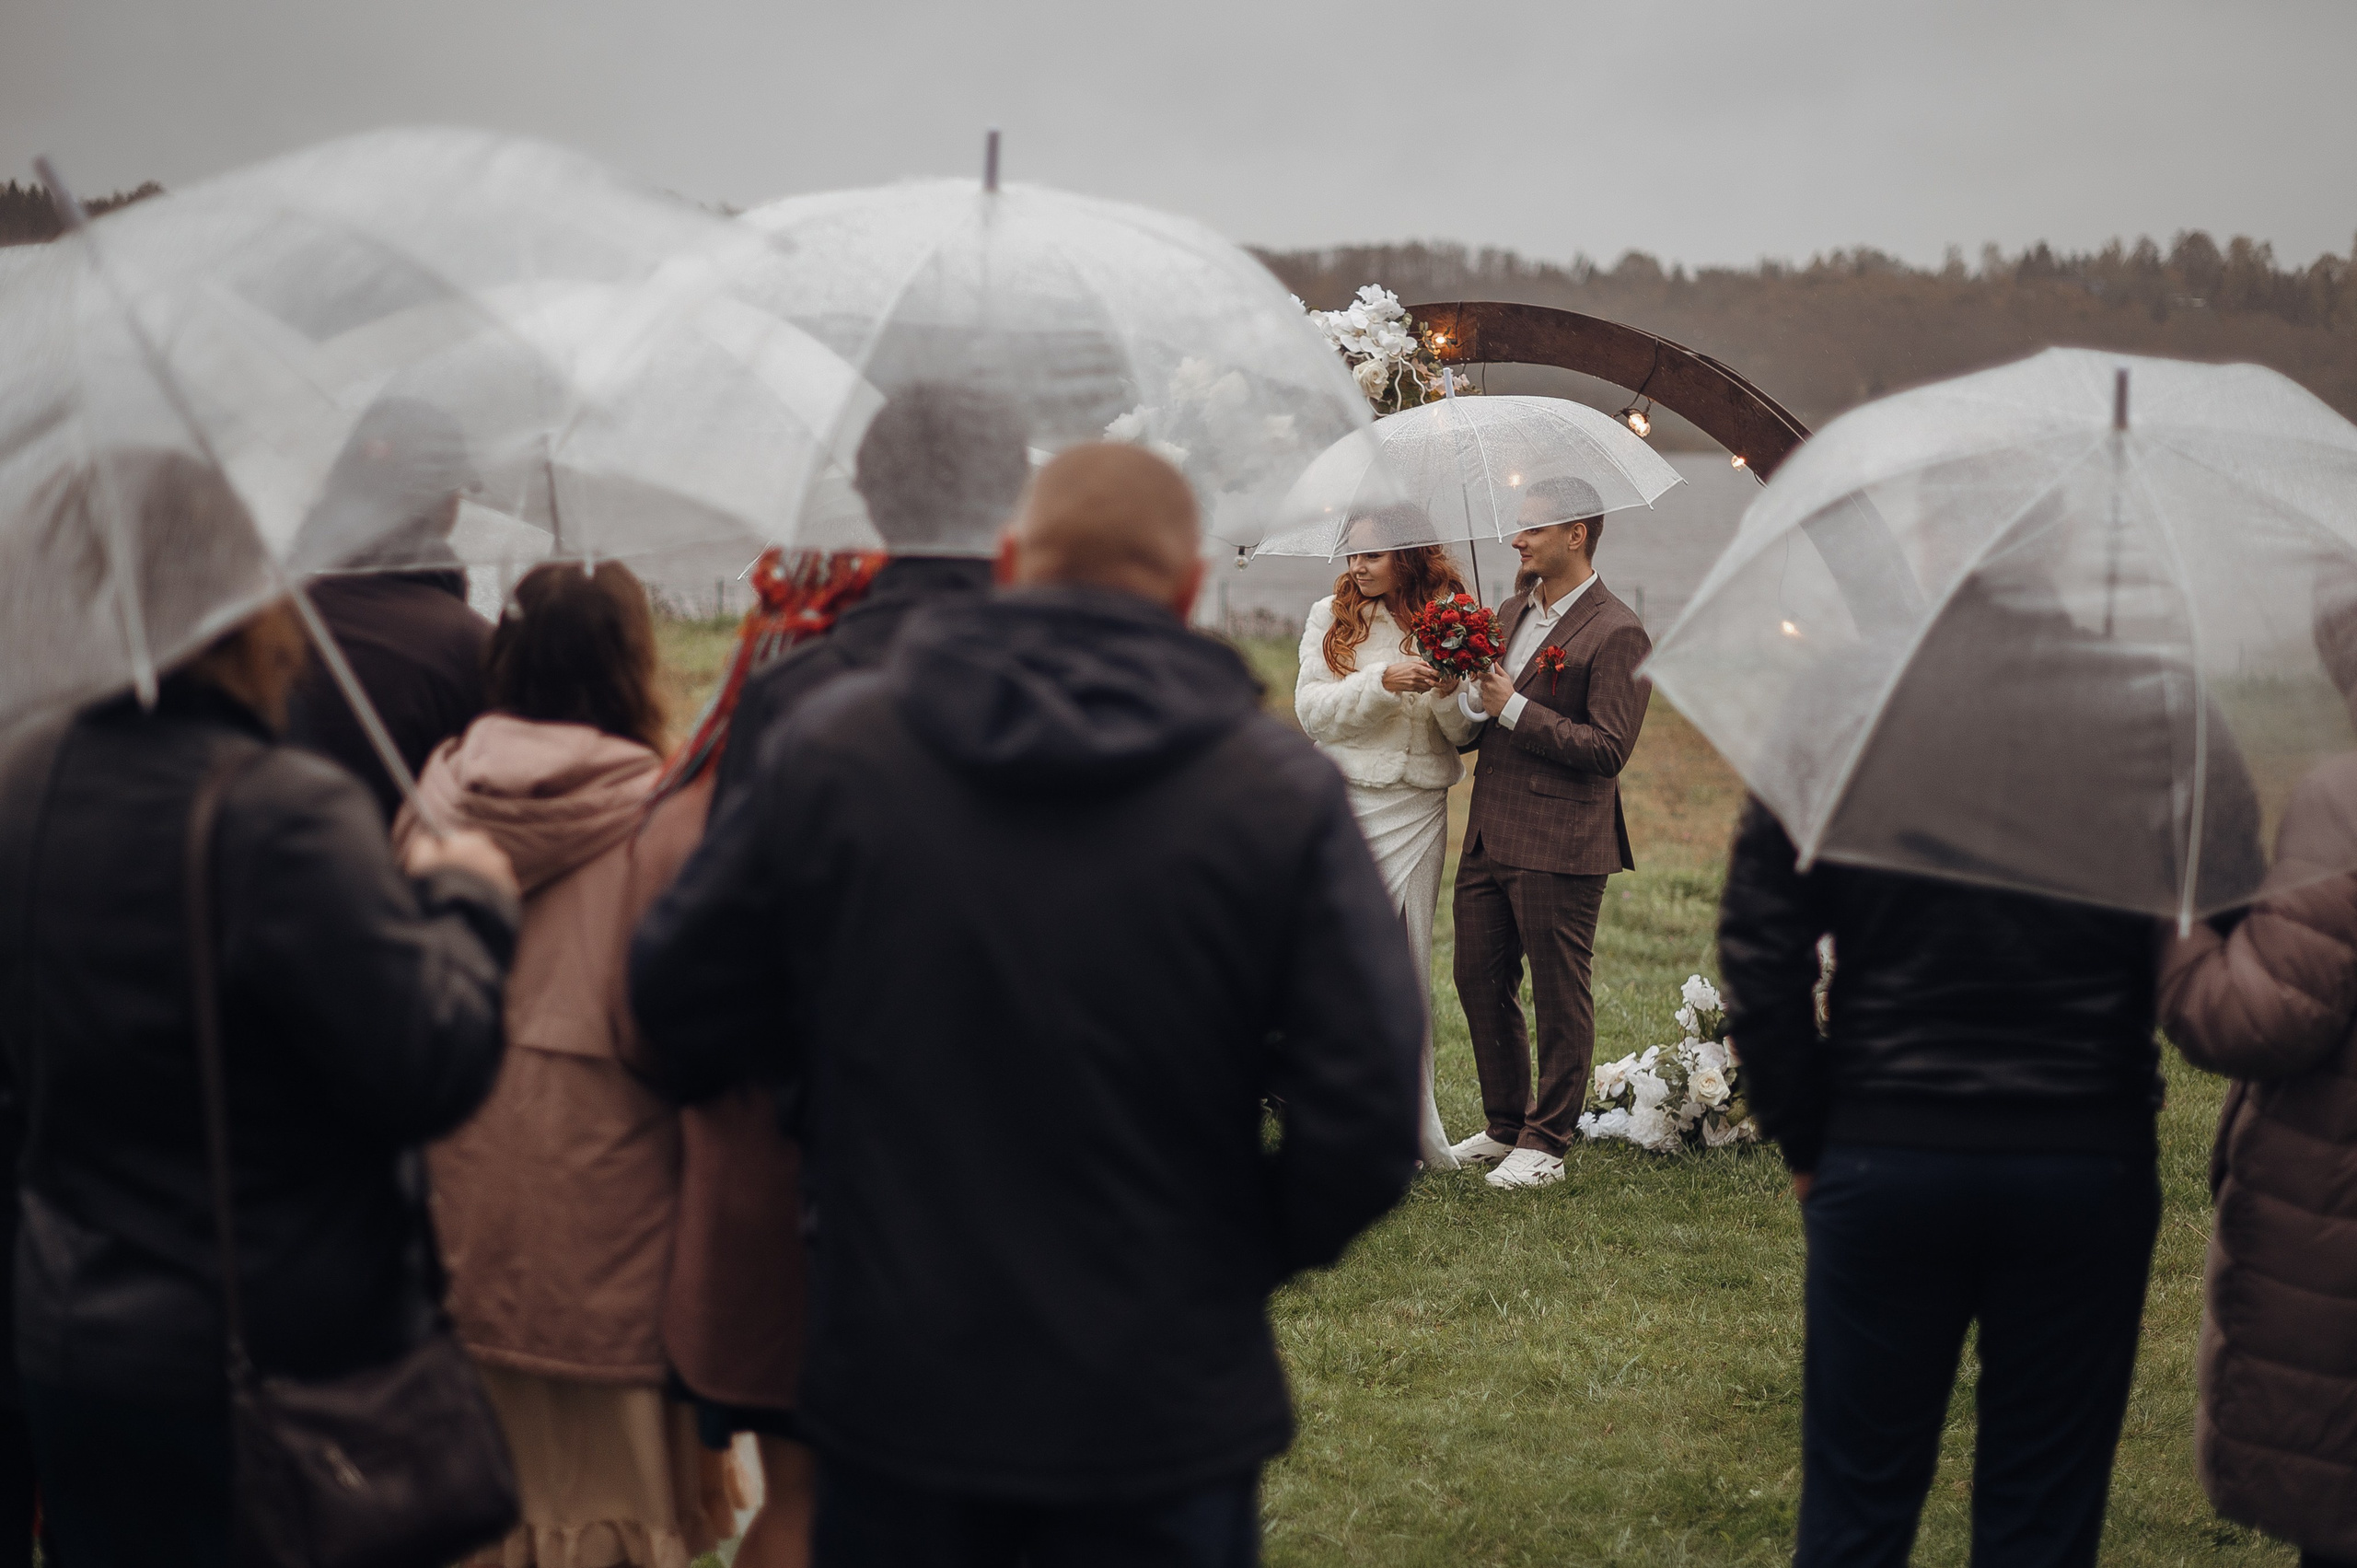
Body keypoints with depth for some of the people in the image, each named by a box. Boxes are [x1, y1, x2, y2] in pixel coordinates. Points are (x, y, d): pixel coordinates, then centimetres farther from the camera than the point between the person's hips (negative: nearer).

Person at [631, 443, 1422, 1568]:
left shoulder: (829, 748, -5)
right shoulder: (1283, 795, -10)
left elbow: (677, 1007, 2)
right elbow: (1366, 1124, -14)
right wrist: (1250, 1252, 5)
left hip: (890, 1395, 2)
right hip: (1164, 1421, -1)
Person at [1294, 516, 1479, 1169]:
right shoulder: (1330, 618, 4)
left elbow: (1463, 734, 2)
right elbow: (1312, 711, -6)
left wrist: (1449, 695, -19)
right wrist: (1382, 682, -19)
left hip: (1415, 813, 1)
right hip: (1340, 804, 0)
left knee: (1407, 962, 4)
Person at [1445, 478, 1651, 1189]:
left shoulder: (1617, 635, -12)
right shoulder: (1511, 612, 14)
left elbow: (1609, 749, -18)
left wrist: (1514, 708, -19)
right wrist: (1466, 696, -3)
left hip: (1558, 848, -8)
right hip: (1490, 835, 8)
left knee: (1559, 997, 2)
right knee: (1479, 981, 14)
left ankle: (1546, 1143, 12)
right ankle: (1505, 1125, 28)